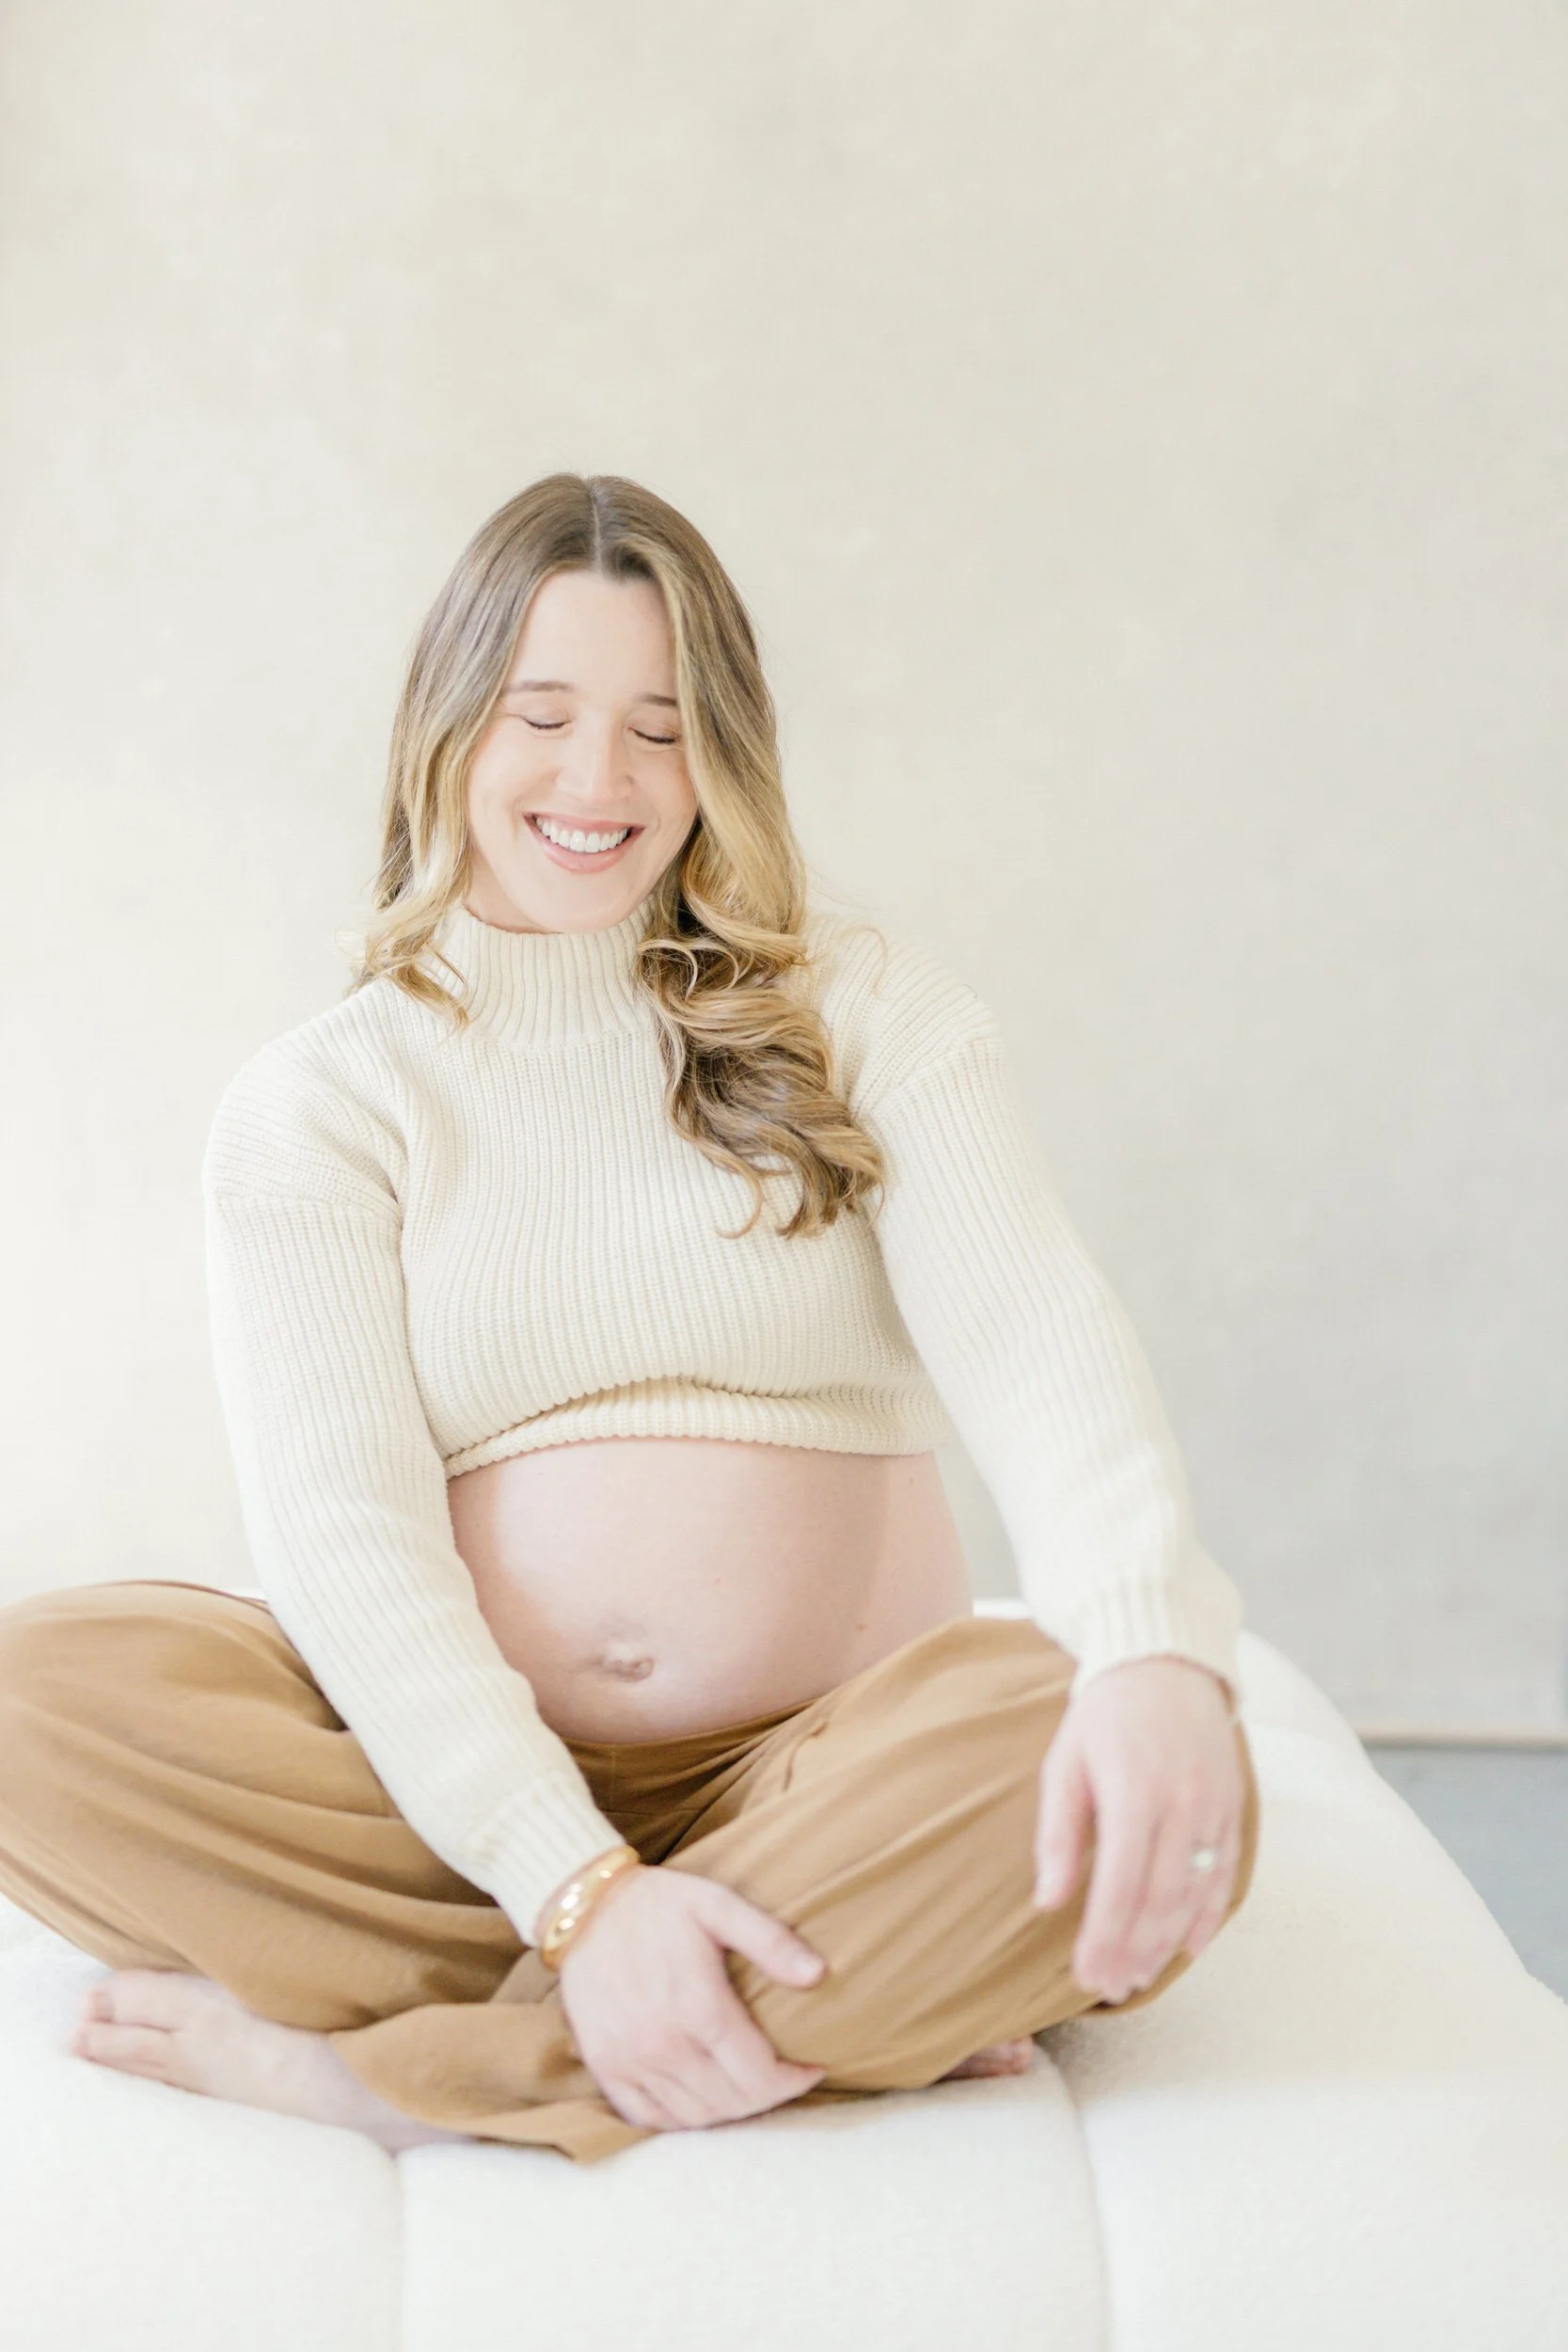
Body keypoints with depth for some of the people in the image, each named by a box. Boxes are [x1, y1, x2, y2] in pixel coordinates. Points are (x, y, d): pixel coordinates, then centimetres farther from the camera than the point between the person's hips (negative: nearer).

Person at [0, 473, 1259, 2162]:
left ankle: (360, 2068, -20)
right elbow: (340, 1524, -7)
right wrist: (577, 1885, -23)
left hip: (835, 1778, 0)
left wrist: (1152, 1647, -31)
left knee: (1145, 1776, -31)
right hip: (464, 1799, 1)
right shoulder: (315, 1103, 5)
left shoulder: (863, 1009, 8)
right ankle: (874, 2005, -20)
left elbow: (1029, 1327, -9)